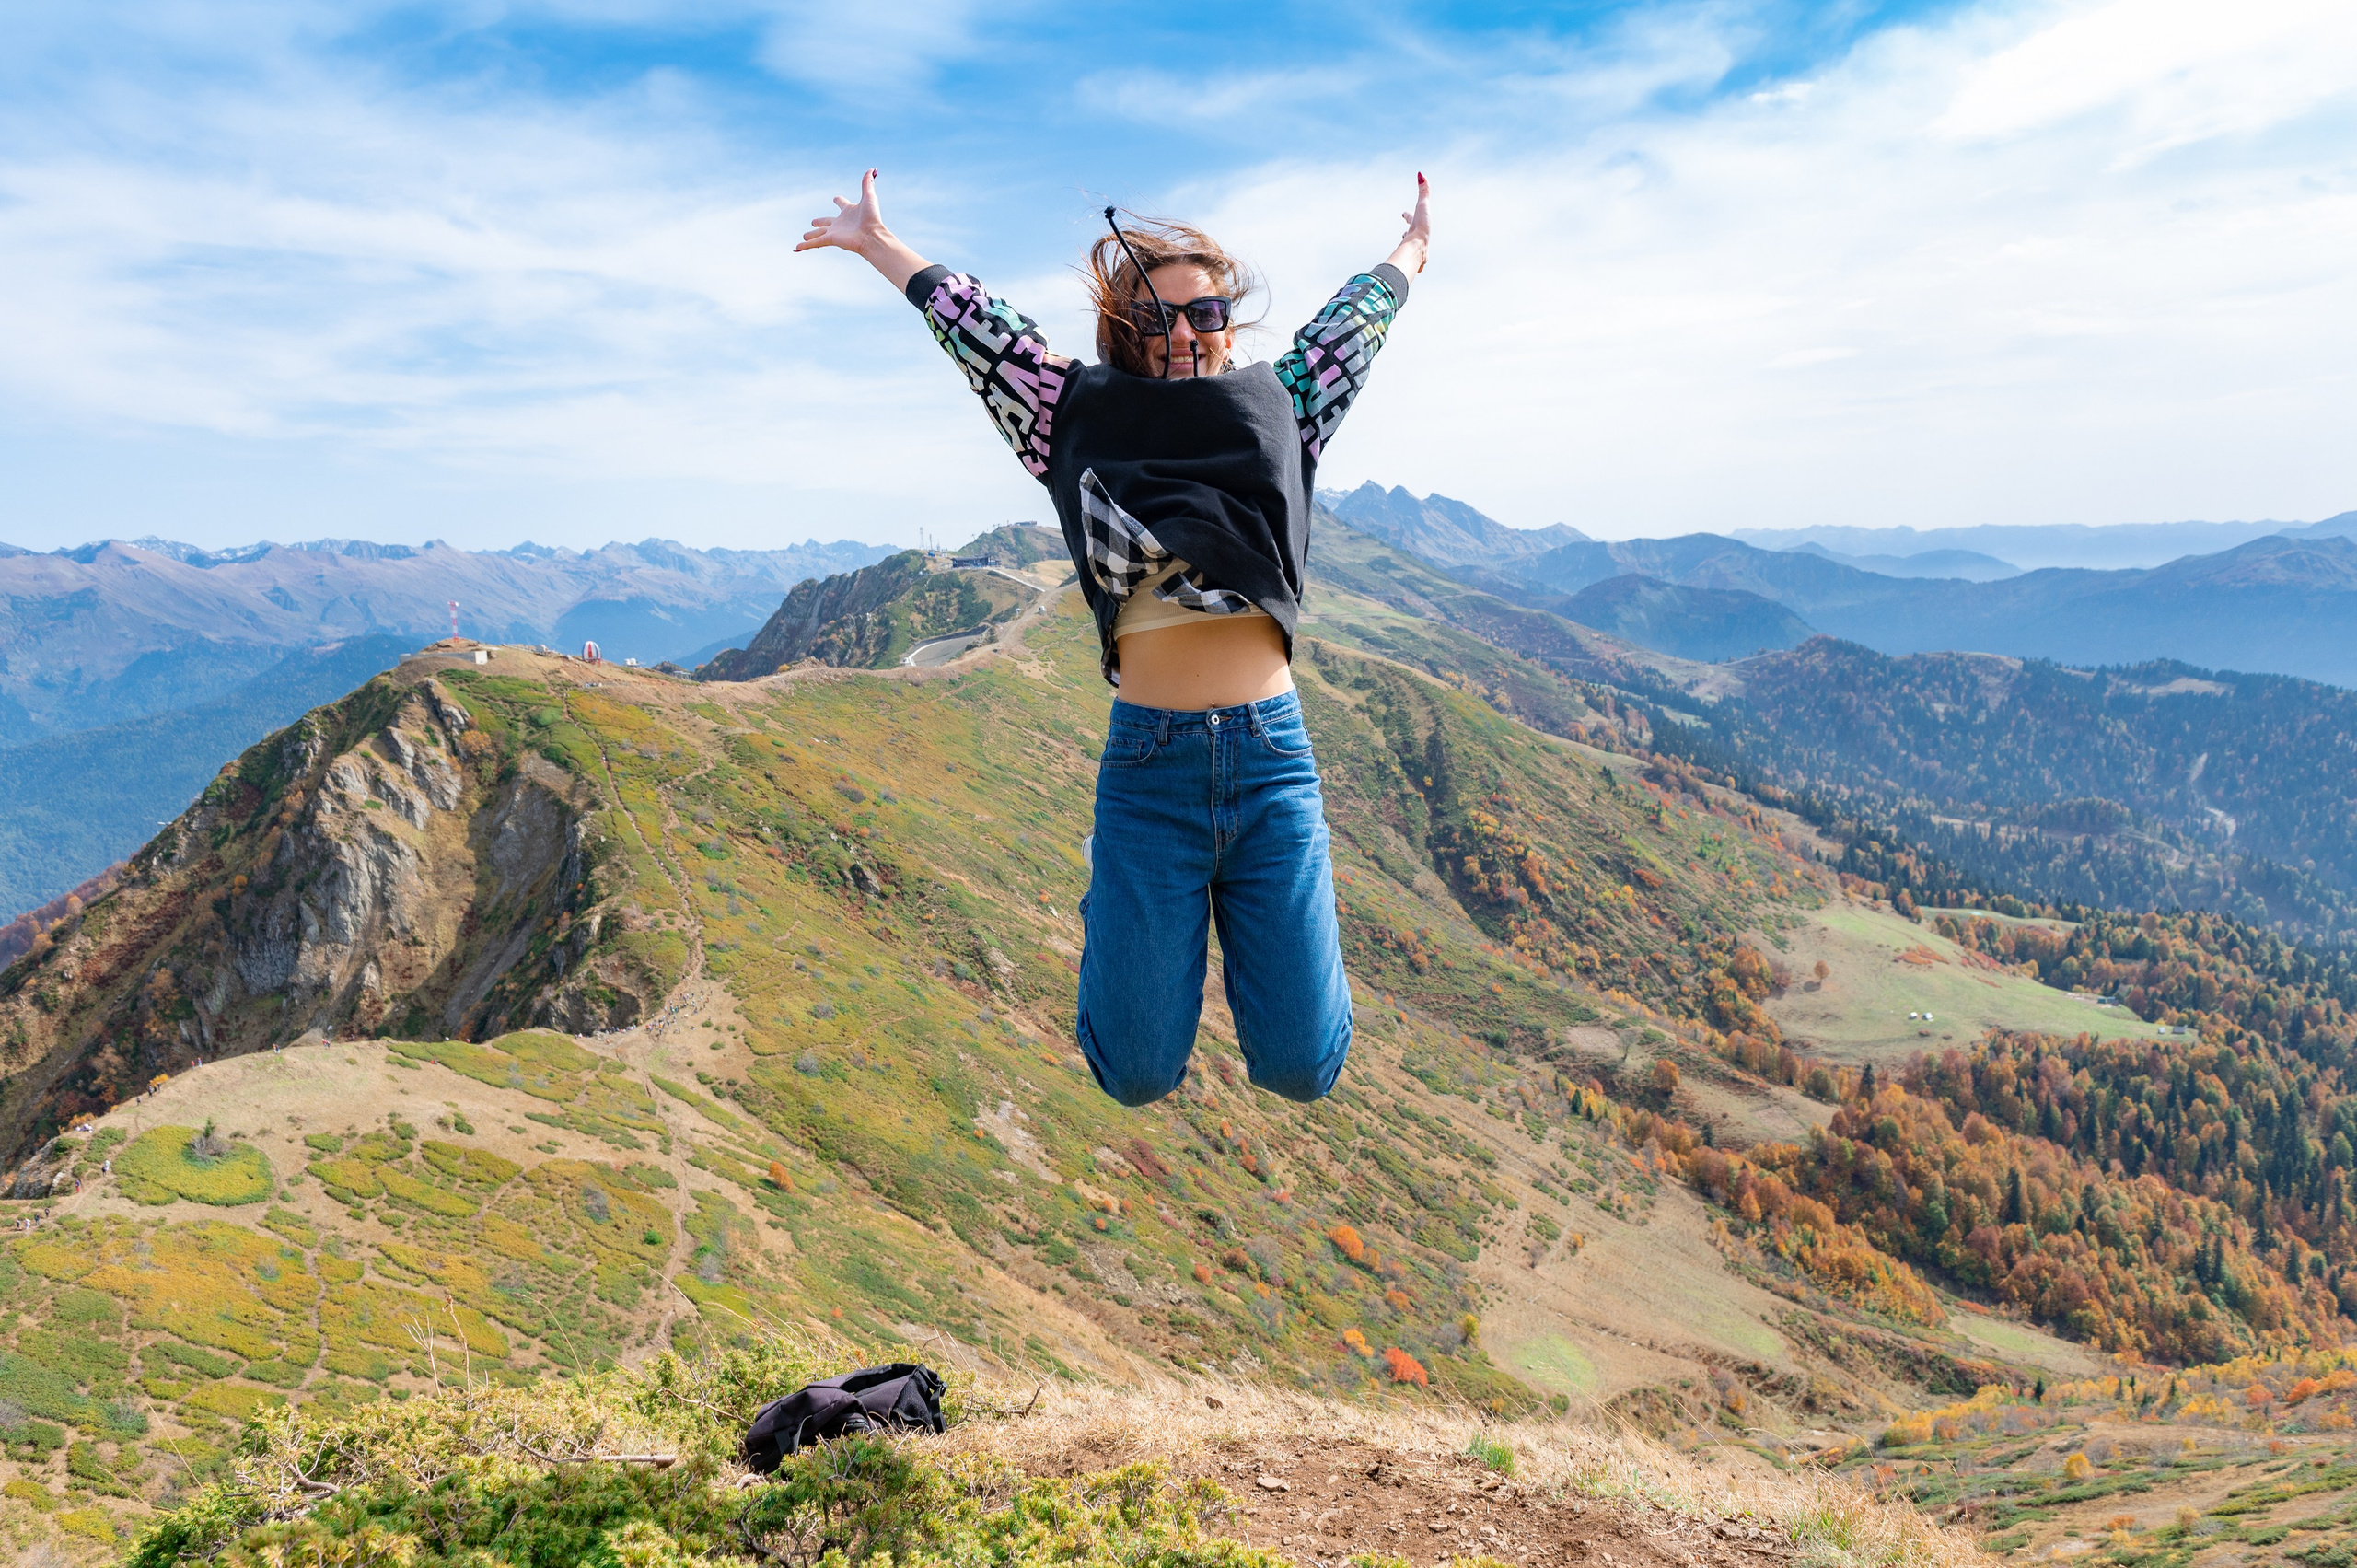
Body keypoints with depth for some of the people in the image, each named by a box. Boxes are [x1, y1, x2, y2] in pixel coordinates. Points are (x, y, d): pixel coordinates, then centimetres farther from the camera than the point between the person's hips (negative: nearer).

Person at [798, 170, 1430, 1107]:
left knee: (1300, 1067, -1)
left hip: (1273, 755, 1)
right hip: (1148, 761, -1)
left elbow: (1350, 325, 30)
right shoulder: (1090, 416, 10)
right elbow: (970, 323, 20)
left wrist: (1410, 251, 44)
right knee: (1139, 1074, 1)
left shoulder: (1274, 407, 14)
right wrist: (876, 244, 30)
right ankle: (1115, 909, 32)